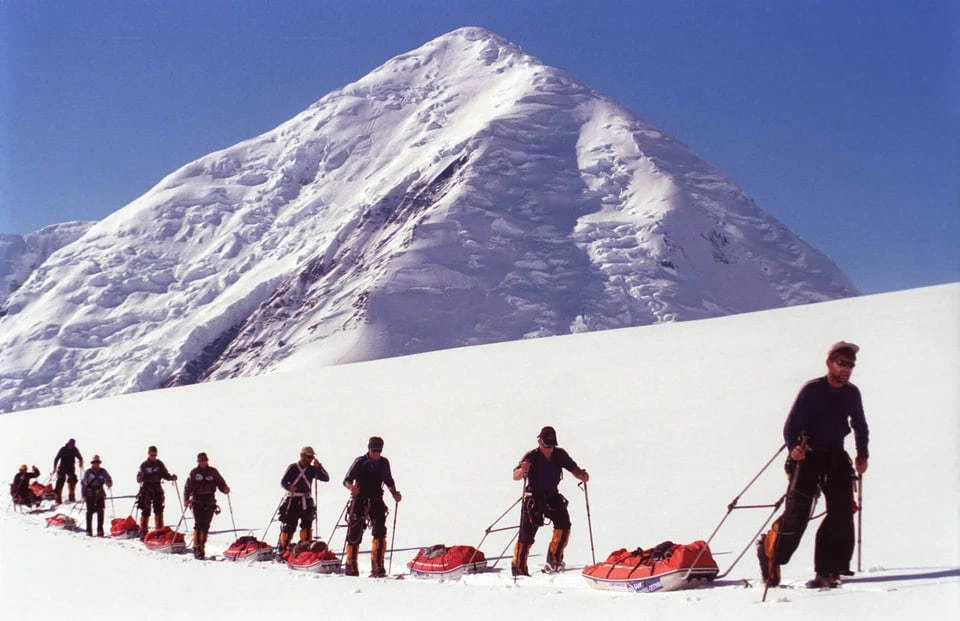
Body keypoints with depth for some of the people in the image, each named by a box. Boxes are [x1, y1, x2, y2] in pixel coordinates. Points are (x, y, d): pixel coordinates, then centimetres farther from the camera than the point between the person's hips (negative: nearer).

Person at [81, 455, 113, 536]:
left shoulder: (103, 471, 9)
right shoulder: (88, 472, 6)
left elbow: (108, 479, 10)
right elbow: (83, 483, 7)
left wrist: (109, 483, -16)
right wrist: (84, 495, 1)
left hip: (100, 495, 1)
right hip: (90, 495, -1)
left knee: (100, 512, -5)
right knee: (90, 512, -1)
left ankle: (100, 530, -1)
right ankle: (89, 531, 5)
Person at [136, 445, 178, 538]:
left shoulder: (159, 464, 7)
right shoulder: (144, 465, -1)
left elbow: (165, 475, 9)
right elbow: (139, 479, -4)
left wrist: (171, 477, -10)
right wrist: (141, 477, -26)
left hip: (157, 490, 3)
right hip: (146, 490, -3)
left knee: (159, 511, 3)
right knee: (145, 512, -1)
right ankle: (143, 533, 5)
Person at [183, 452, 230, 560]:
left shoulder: (213, 472, 8)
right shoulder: (194, 473, 5)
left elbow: (220, 483, 8)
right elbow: (188, 487, 3)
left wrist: (225, 489, -13)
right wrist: (186, 499, -8)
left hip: (210, 502, 2)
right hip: (197, 502, -2)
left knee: (205, 526, 3)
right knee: (199, 524, -12)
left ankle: (202, 546, 13)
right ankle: (196, 547, -8)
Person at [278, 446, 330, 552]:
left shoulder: (312, 469, 8)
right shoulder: (292, 468, -1)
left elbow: (326, 478, 1)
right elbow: (283, 482, -4)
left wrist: (319, 467, -11)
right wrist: (289, 487, -25)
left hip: (306, 502, 3)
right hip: (292, 501, -3)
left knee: (307, 526, 0)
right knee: (288, 527, -4)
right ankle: (281, 550, 6)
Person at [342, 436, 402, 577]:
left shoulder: (383, 463, 5)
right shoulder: (360, 462, -7)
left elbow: (389, 481, 18)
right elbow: (346, 480, -8)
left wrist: (394, 493, 1)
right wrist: (351, 487, -29)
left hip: (376, 501, 2)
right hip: (359, 501, -2)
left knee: (380, 532, -13)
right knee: (354, 534, 1)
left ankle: (377, 564, -12)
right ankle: (351, 565, 16)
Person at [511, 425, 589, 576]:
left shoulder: (560, 455, -6)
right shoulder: (531, 457, -17)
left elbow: (573, 468, 3)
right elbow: (515, 476, -23)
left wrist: (582, 475, -19)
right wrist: (522, 470, -46)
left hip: (552, 497, 4)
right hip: (534, 498, -3)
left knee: (564, 524, -16)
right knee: (526, 535, -5)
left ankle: (554, 559, 0)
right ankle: (519, 568, 10)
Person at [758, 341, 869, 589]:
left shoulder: (852, 393, 6)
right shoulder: (812, 390, -10)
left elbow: (860, 426, 21)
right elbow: (791, 425, -12)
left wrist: (862, 454, 9)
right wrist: (793, 448, -30)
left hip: (836, 457, 5)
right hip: (808, 457, -5)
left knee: (842, 512, -8)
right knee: (797, 513, -8)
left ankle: (827, 571, -1)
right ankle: (770, 549, 18)